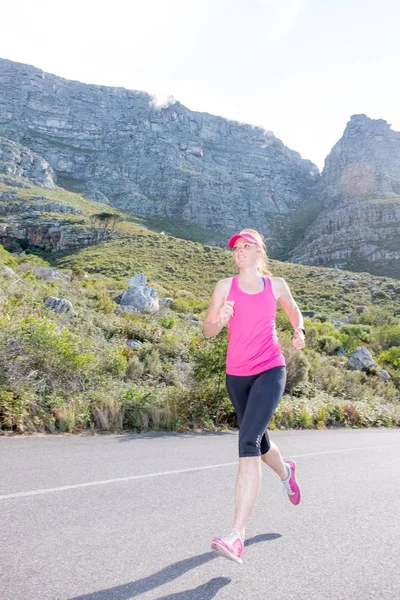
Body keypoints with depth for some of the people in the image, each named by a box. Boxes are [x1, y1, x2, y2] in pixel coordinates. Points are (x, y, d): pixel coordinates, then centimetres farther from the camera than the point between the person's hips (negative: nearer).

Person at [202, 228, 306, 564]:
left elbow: (293, 311, 22)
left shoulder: (276, 285, 4)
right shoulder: (226, 286, 2)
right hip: (237, 375, 3)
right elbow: (208, 330, 5)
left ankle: (237, 536, -17)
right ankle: (285, 471, 57)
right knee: (258, 441, 20)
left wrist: (299, 330, 1)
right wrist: (220, 321, -18)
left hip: (270, 371, -3)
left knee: (248, 441, -20)